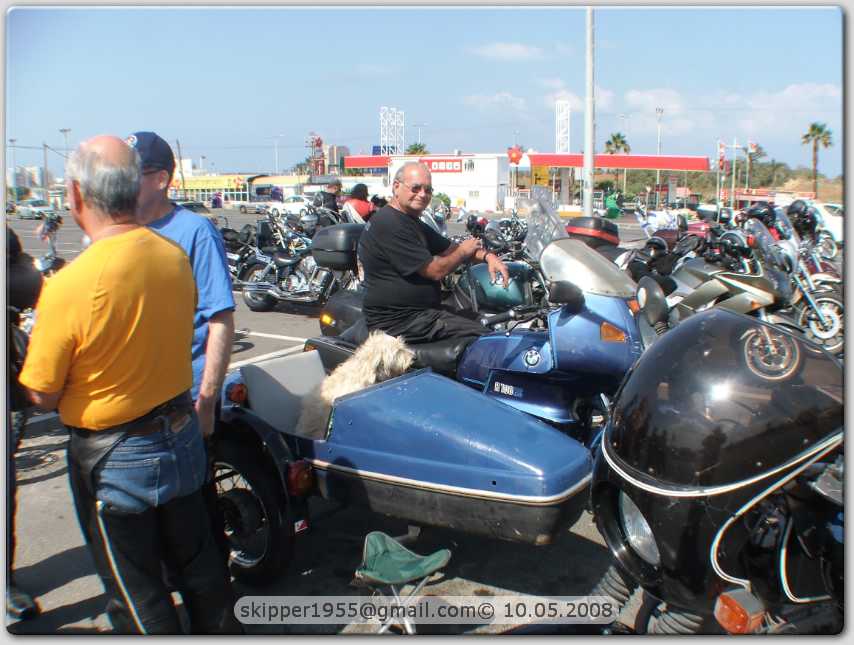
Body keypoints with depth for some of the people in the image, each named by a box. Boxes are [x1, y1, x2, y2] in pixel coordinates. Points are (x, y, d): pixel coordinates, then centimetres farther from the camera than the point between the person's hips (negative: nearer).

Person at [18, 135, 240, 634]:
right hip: (182, 438, 6)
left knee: (137, 592, 15)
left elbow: (43, 395, -14)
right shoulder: (176, 256, -8)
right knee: (198, 560, 24)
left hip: (113, 460, -6)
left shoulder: (68, 286, -26)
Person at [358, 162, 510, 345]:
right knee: (484, 337, -19)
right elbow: (436, 271, -17)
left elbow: (450, 247, 17)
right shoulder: (390, 225, -17)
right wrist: (464, 251, 0)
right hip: (398, 321, -11)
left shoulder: (412, 223, 18)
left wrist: (488, 256, 0)